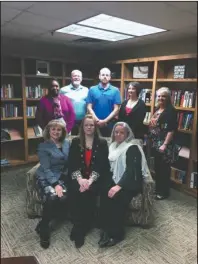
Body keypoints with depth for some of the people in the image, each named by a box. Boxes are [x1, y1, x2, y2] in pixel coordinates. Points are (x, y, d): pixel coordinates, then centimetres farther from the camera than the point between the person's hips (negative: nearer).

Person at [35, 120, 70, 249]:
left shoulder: (67, 143, 8)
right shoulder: (43, 147, -4)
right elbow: (46, 169, -11)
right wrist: (55, 184, -23)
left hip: (62, 177, 3)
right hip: (46, 178, -3)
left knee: (64, 199, -25)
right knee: (52, 197, -31)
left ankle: (42, 225, -3)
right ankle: (44, 228, -7)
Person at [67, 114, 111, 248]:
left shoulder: (102, 143, 4)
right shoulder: (76, 142, 8)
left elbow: (102, 165, -5)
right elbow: (72, 163, -1)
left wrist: (91, 180, -20)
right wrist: (80, 179, -19)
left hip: (95, 178, -1)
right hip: (78, 177, 1)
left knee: (89, 192, -29)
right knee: (74, 191, -28)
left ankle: (80, 229, -11)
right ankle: (79, 226, -12)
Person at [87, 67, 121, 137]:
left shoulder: (115, 90, 2)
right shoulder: (92, 89, 5)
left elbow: (116, 109, -2)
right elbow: (89, 107, 1)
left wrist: (105, 121, -11)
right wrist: (97, 120, -11)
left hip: (109, 123, 0)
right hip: (95, 123, 1)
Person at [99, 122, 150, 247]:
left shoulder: (132, 148, -10)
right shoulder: (113, 145, 13)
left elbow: (131, 170, -21)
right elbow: (109, 165, 13)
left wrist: (119, 186, -32)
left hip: (131, 182, -6)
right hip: (115, 179, 6)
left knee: (117, 197, -31)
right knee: (104, 194, -25)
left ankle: (117, 233, -13)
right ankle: (107, 229, -15)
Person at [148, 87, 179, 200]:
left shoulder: (171, 111, -14)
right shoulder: (158, 109, 11)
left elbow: (171, 130, -20)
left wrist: (165, 145, -24)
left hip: (164, 145, -8)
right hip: (155, 143, 8)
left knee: (164, 168, 3)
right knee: (157, 167, 17)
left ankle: (164, 192, 18)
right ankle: (158, 188, 32)